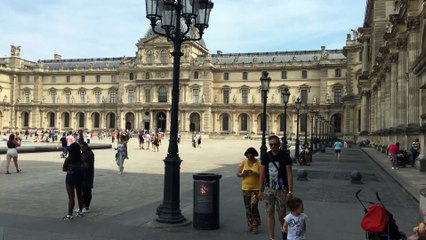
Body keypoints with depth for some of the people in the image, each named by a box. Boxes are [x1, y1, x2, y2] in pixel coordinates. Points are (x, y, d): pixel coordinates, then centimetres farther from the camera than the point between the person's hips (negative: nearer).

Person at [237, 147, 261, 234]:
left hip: (256, 188, -4)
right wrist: (243, 174, -16)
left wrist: (253, 173, -26)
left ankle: (255, 226, 1)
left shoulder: (258, 163, -6)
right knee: (248, 207, 9)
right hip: (245, 188, 4)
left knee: (253, 206, -11)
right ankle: (250, 224, 22)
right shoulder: (244, 163, 4)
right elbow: (237, 174, 4)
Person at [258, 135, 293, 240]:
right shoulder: (265, 157, 1)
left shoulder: (285, 156, -7)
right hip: (269, 189, 2)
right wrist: (260, 190, 4)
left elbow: (289, 174, -8)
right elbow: (262, 174, 5)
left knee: (281, 214, 5)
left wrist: (290, 191, -13)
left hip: (282, 189, -2)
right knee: (269, 213, 4)